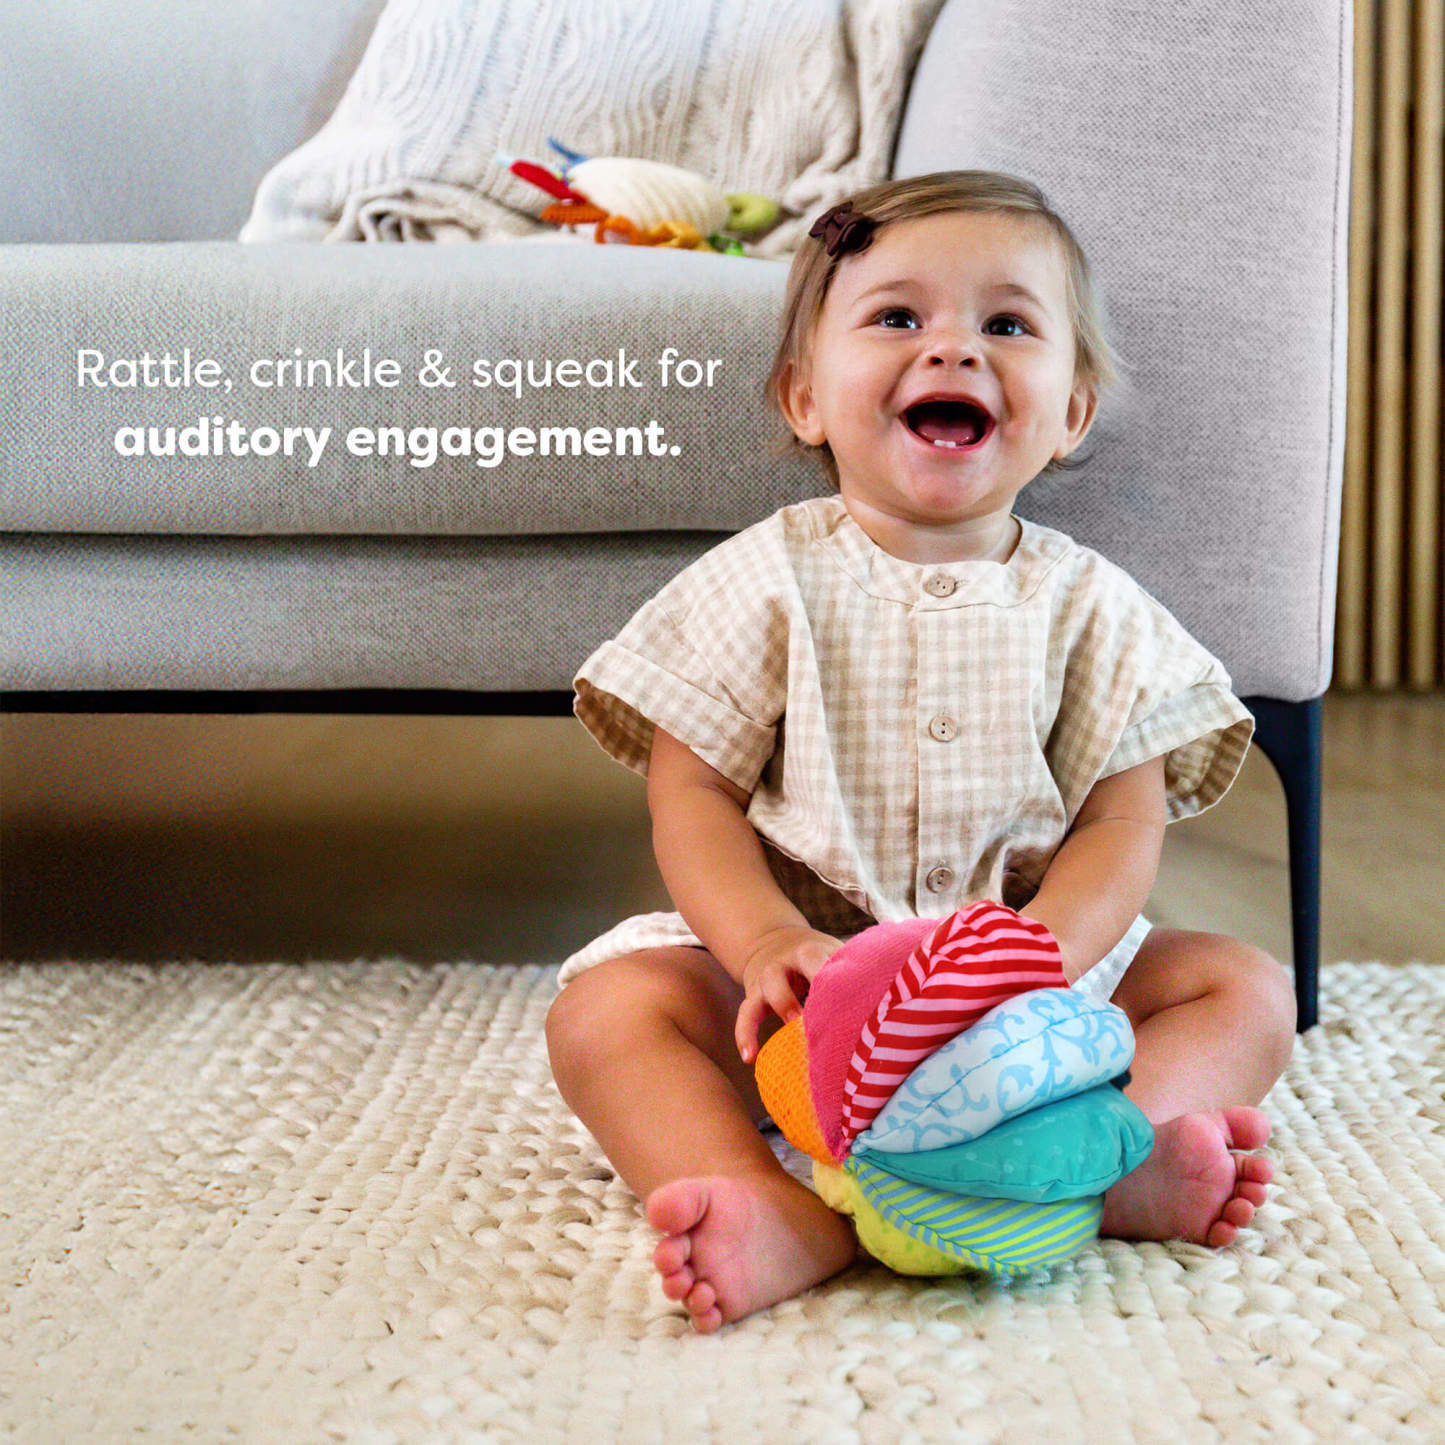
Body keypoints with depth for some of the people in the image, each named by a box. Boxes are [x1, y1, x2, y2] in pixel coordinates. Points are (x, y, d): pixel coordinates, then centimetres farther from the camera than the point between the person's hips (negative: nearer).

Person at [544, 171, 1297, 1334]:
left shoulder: (1091, 608, 2)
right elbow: (691, 796, -6)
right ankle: (793, 1224, -43)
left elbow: (1123, 825, -3)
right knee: (605, 1010, -24)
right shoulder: (765, 583, -2)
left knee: (1249, 987, -13)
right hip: (798, 981, -2)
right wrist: (771, 945, -25)